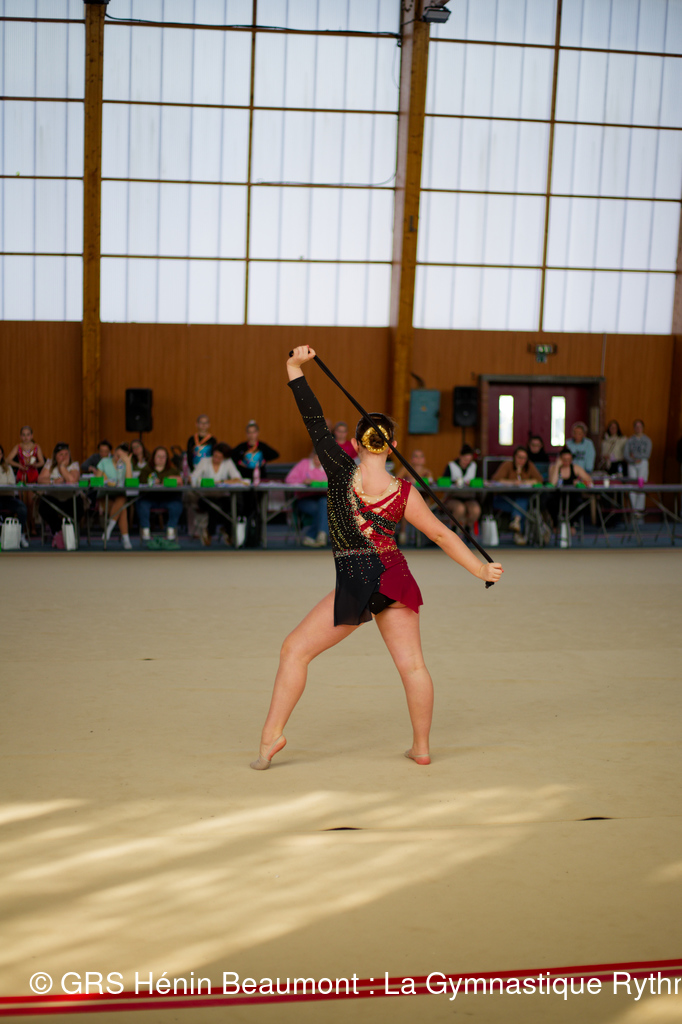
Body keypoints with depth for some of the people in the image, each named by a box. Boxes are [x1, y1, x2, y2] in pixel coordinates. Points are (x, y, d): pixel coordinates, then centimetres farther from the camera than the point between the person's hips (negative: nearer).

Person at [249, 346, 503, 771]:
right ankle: (422, 748, 20)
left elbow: (315, 422, -7)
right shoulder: (404, 493, -5)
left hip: (355, 584, -3)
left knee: (296, 650, 8)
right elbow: (441, 534, 2)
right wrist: (480, 568, 12)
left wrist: (295, 369, -1)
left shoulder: (342, 471, -10)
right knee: (412, 664, 11)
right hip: (394, 577, 3)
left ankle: (272, 734, 5)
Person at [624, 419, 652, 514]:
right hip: (631, 465, 2)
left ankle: (640, 508, -9)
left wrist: (634, 455, -5)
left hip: (643, 464, -2)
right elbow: (625, 455, 3)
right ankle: (633, 508, -1)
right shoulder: (630, 440, 11)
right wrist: (634, 460, -12)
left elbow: (647, 454, -1)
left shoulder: (647, 440, 8)